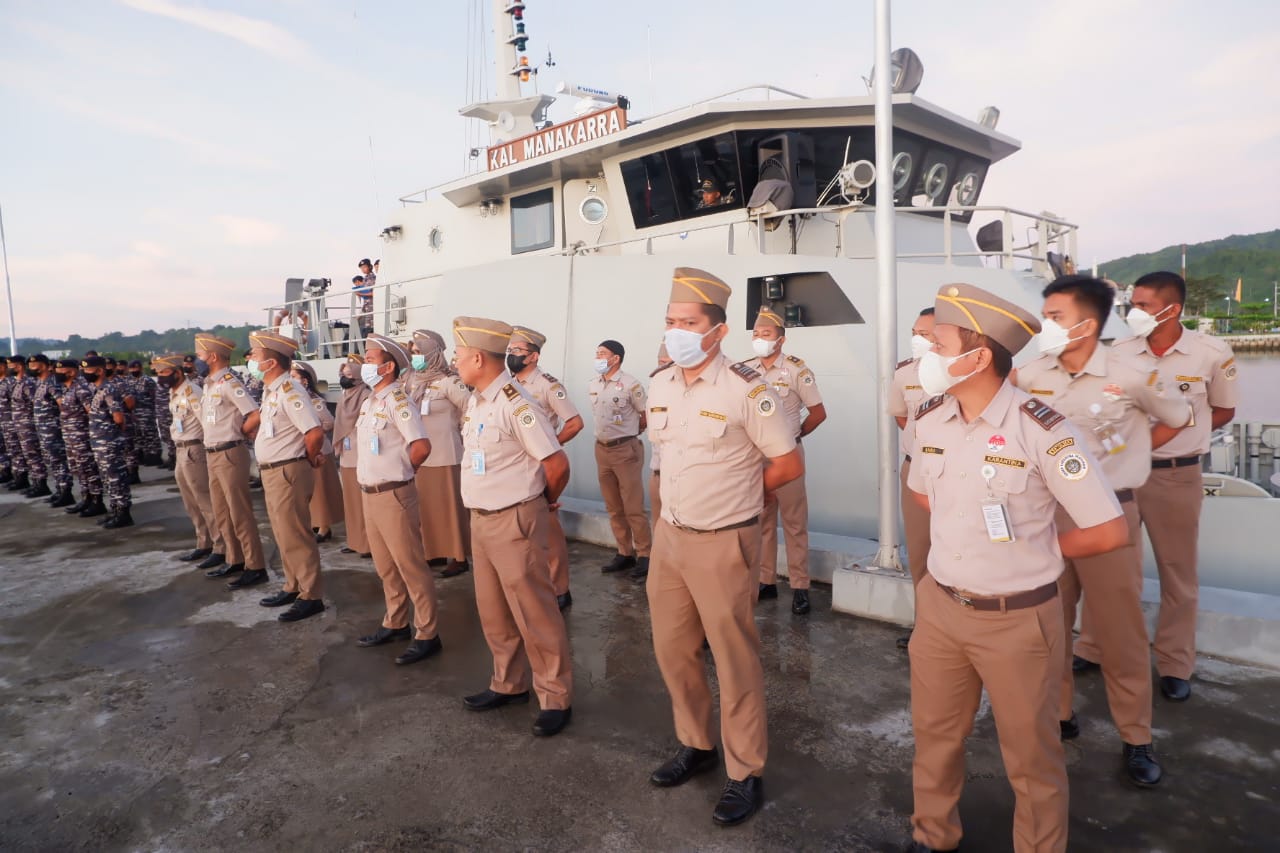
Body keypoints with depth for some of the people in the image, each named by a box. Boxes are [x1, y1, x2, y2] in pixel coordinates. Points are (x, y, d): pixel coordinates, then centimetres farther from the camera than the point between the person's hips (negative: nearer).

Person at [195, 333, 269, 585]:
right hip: (212, 454, 9)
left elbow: (256, 415, -22)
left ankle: (255, 567, 1)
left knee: (240, 513, -5)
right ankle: (234, 560, 26)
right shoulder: (209, 384, 12)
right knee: (222, 513, 16)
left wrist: (238, 432, -8)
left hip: (230, 454, -9)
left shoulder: (230, 382, -15)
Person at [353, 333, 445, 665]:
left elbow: (422, 446, -22)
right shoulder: (370, 401, 12)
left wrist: (399, 472, -6)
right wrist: (380, 471, 11)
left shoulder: (397, 399, -15)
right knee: (386, 567, 18)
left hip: (394, 495, -9)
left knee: (411, 567, -2)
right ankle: (395, 624, 31)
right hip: (370, 494, 9)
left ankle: (427, 635, 6)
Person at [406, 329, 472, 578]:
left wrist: (459, 431, -3)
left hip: (444, 454, -7)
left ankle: (457, 557, 9)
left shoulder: (447, 382, -14)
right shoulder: (413, 381, 9)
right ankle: (435, 550, 26)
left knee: (449, 506, 0)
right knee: (427, 506, 13)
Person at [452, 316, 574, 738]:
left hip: (514, 521, -9)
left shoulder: (516, 404, -20)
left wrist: (542, 502, -1)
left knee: (533, 612, 0)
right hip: (481, 518, 9)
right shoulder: (475, 402, 7)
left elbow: (557, 464, -18)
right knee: (493, 610, 18)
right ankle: (509, 684, 34)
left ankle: (556, 698, 14)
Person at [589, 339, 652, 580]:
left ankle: (644, 555, 6)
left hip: (626, 450, -7)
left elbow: (646, 416, -4)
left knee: (633, 508, -4)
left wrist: (628, 433, 7)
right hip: (602, 450, 7)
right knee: (614, 508, 12)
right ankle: (625, 553, 22)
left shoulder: (630, 384, -12)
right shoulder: (592, 386, 8)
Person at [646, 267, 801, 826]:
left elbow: (790, 464, -9)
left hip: (722, 544, -6)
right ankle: (696, 745, 39)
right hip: (669, 535, 7)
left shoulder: (747, 389, -16)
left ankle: (746, 774, 24)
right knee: (672, 650, 17)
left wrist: (733, 497, 1)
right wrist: (682, 504, 11)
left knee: (734, 659, 6)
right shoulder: (660, 387, 4)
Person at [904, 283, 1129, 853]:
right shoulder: (931, 418, -3)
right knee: (933, 735, 21)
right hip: (939, 606, 5)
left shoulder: (1041, 429, -20)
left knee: (1030, 756, 15)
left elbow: (1109, 531, -14)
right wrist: (970, 530, 7)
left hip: (1018, 618, -5)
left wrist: (1030, 550, -2)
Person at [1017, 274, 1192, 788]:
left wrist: (1121, 458, 5)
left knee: (1120, 631, 6)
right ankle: (1058, 715, 32)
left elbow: (1177, 420, 8)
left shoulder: (1131, 377, -11)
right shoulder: (1030, 376, -4)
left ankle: (1135, 739, 24)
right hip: (1045, 513, 3)